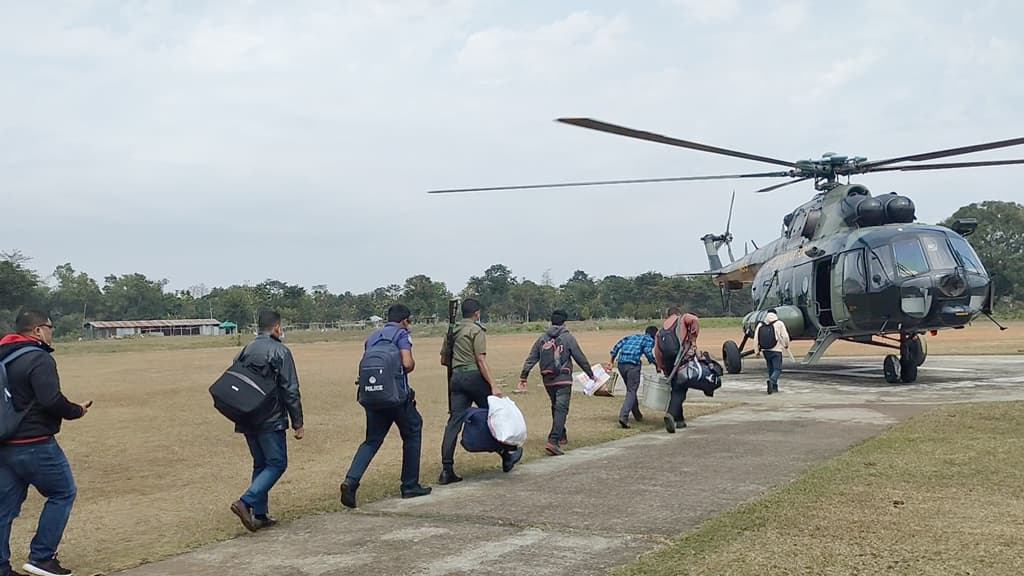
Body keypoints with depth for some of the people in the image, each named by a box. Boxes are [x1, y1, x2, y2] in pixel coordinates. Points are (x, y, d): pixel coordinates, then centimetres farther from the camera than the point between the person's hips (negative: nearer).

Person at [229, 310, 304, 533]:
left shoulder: (244, 352, 11)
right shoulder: (280, 351, -9)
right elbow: (291, 391, -11)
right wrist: (298, 423, -7)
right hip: (271, 420, -7)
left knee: (260, 464, 16)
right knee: (277, 464, -1)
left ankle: (260, 515, 14)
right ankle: (246, 502, -16)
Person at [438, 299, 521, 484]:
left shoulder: (452, 331, 16)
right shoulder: (476, 330, -4)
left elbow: (444, 360, 21)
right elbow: (481, 360, -14)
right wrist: (493, 386, -18)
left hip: (456, 377, 6)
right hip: (474, 376, -6)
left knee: (454, 421, 1)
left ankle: (447, 469, -5)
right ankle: (507, 454, 22)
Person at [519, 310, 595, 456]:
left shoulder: (542, 339, 9)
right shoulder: (568, 337, -3)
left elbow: (531, 359, 8)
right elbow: (580, 358, 1)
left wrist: (523, 376, 13)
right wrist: (591, 374, 11)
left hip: (547, 380, 5)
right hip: (563, 379, -5)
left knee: (556, 407, 21)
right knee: (561, 409, -9)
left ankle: (562, 437, 33)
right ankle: (553, 441, -22)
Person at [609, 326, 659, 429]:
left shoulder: (632, 336, 26)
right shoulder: (649, 340, 8)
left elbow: (617, 346, 17)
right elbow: (648, 353, -10)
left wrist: (612, 361, 18)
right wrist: (657, 365, 1)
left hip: (621, 364, 7)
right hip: (633, 365, -7)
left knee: (630, 389, 22)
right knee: (631, 391, -3)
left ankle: (637, 415, 36)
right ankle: (623, 416, -20)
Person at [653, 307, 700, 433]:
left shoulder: (662, 328, 23)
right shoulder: (683, 318, 10)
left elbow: (657, 351, 16)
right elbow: (694, 320, -14)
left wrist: (663, 369, 19)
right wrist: (693, 339, -9)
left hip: (668, 362, 5)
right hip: (681, 359, -5)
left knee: (676, 388, 17)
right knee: (680, 389, -5)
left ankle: (679, 419, 20)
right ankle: (671, 414, -26)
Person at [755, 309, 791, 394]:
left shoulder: (760, 325, 3)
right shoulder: (779, 323, -6)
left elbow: (756, 338, 2)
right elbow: (785, 336, -6)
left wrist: (757, 350, 10)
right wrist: (786, 345, 14)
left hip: (765, 351, 4)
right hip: (776, 351, -4)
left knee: (771, 369, 18)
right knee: (777, 369, -3)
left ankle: (774, 387, 23)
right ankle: (771, 381, -31)